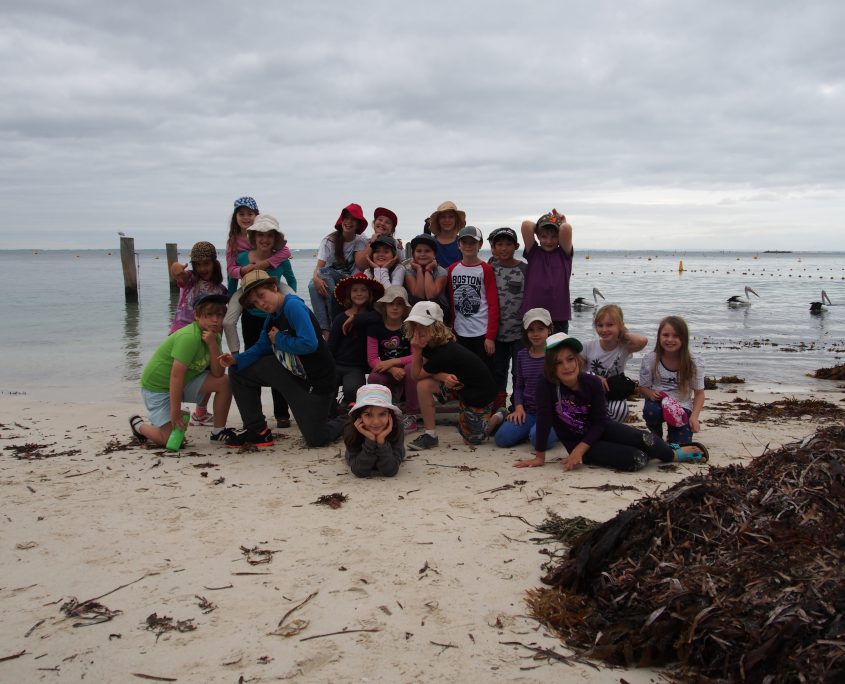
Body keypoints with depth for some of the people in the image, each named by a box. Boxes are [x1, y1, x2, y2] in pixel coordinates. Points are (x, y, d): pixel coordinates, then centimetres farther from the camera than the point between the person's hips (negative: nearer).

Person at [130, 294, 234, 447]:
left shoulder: (214, 337, -4)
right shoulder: (189, 337, -29)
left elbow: (218, 374, -13)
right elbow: (176, 376, -30)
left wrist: (212, 344, -26)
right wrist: (176, 412, -27)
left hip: (185, 382, 8)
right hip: (157, 386, -7)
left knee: (224, 382, -10)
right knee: (169, 438, -14)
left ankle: (218, 431, 5)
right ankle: (139, 425, 18)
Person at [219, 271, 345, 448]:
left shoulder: (293, 305, -24)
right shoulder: (272, 317, 4)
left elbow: (309, 344, -35)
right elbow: (262, 347, 7)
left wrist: (279, 339, -18)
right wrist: (236, 360, -10)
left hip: (315, 381, -8)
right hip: (288, 372, 8)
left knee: (316, 440, 0)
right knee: (238, 371, 4)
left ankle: (343, 421, 35)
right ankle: (256, 430, 16)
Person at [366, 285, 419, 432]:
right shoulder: (375, 326, -4)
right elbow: (372, 358, -9)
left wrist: (392, 362, -24)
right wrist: (392, 369, -26)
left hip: (405, 370, 0)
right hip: (388, 375, 1)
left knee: (411, 368, -35)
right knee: (373, 378, -32)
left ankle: (411, 416, -18)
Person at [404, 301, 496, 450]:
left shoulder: (444, 353, -33)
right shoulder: (429, 344, -8)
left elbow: (417, 375, -20)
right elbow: (417, 374, -10)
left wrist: (416, 351, -25)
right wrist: (442, 376, -25)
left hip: (481, 393, -7)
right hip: (459, 384, 7)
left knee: (472, 439, 7)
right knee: (424, 385, -20)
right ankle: (430, 434, -6)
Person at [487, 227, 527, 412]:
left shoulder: (524, 269, -5)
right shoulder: (491, 268, 2)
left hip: (519, 332, -3)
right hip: (497, 331, 3)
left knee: (519, 372, 2)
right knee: (498, 371, 14)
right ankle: (498, 407, 26)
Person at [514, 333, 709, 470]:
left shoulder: (593, 383, -16)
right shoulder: (546, 385, -24)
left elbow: (599, 422, -13)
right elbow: (544, 419, -23)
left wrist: (579, 450, -24)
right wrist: (540, 456, -20)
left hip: (598, 430, 2)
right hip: (577, 442, -2)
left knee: (645, 439, -20)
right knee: (637, 460, -20)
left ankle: (675, 453, 15)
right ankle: (677, 455, 11)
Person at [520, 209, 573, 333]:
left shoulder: (564, 254, 4)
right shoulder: (533, 253, 4)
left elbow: (566, 229, -14)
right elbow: (526, 225, -8)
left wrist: (562, 222, 7)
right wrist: (539, 226, 11)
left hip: (559, 316, 0)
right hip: (532, 315, 0)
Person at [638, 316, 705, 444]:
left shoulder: (694, 363, -10)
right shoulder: (650, 360, -10)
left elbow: (699, 393, -2)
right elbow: (643, 388, 1)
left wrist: (694, 416, -17)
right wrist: (651, 394, -24)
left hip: (682, 407, 0)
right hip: (658, 402, 1)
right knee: (650, 411, -36)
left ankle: (672, 431, 19)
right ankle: (656, 434, 0)